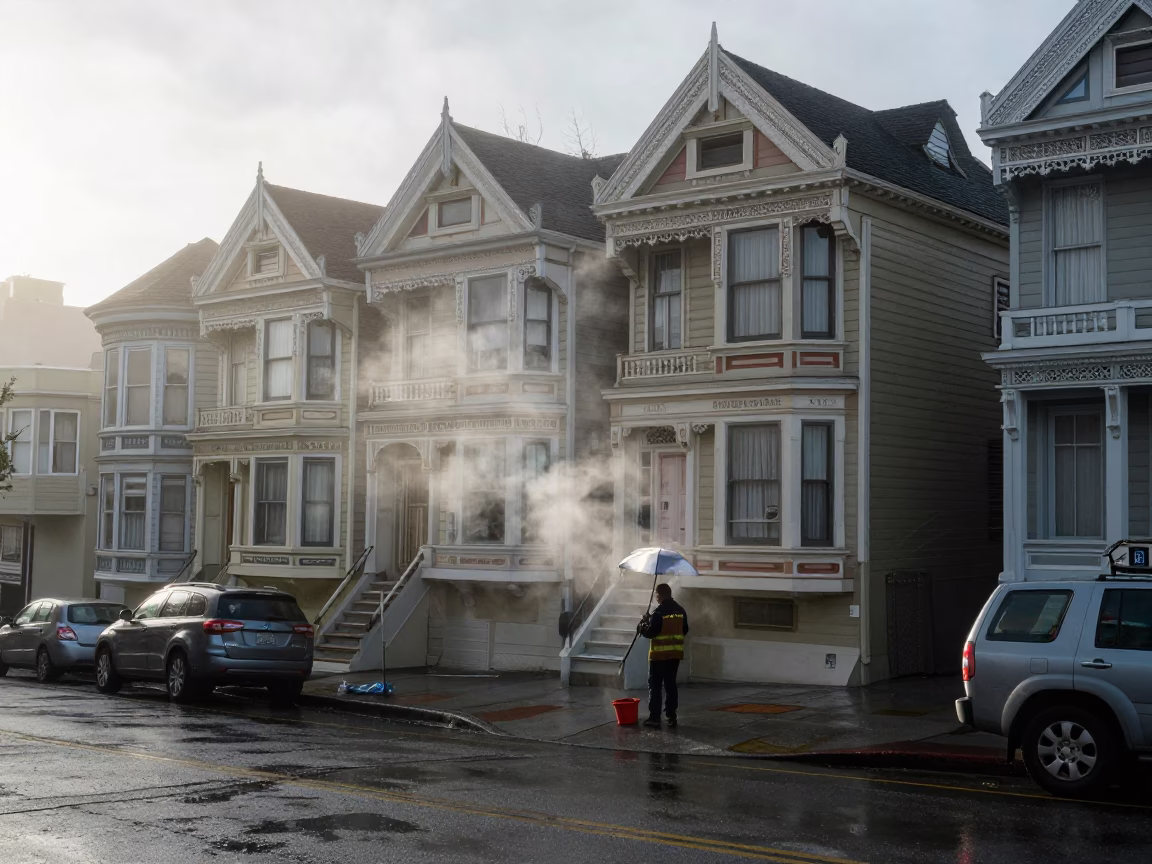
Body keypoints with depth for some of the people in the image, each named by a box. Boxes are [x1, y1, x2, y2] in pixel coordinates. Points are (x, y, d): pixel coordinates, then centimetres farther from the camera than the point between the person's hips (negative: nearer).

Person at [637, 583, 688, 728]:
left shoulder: (658, 612, -15)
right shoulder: (680, 610, 7)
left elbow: (650, 633, -15)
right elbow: (684, 630, 15)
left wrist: (641, 626, 3)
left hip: (660, 654, -6)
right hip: (675, 653, 6)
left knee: (655, 686, 0)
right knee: (670, 685, 11)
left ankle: (654, 718, -2)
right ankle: (671, 717, 10)